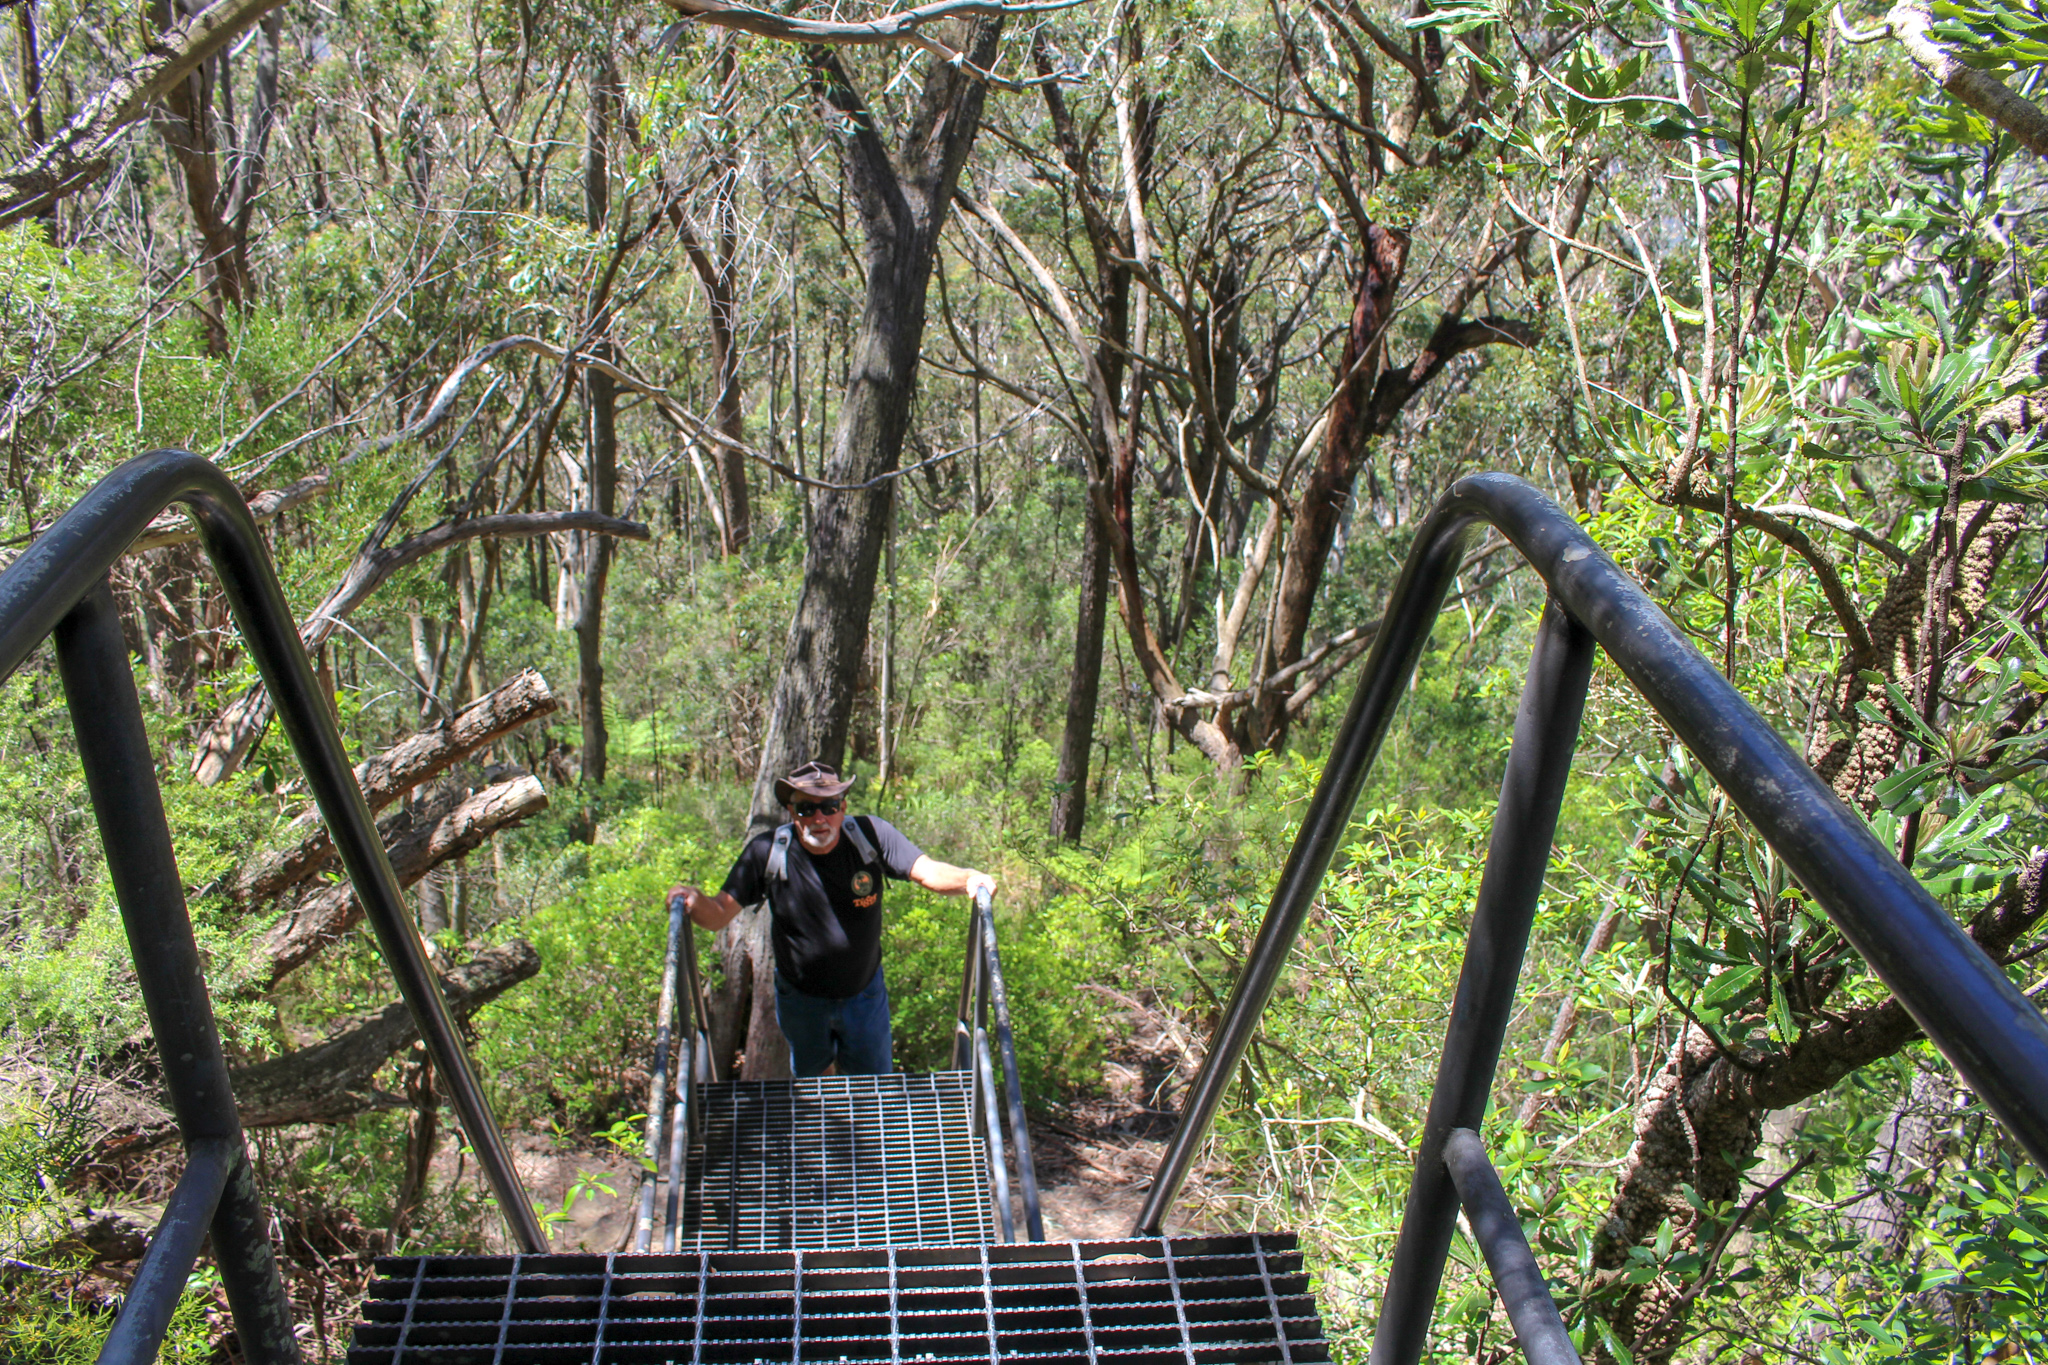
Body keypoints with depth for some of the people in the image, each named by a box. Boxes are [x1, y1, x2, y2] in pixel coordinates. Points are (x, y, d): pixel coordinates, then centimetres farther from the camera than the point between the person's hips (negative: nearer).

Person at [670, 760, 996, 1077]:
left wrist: (968, 879, -50)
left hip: (865, 994, 0)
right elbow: (719, 915, -21)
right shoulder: (768, 852, -22)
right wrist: (696, 901, -45)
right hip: (800, 999, 1)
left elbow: (928, 871, -29)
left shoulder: (871, 835, -23)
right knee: (808, 1077, 28)